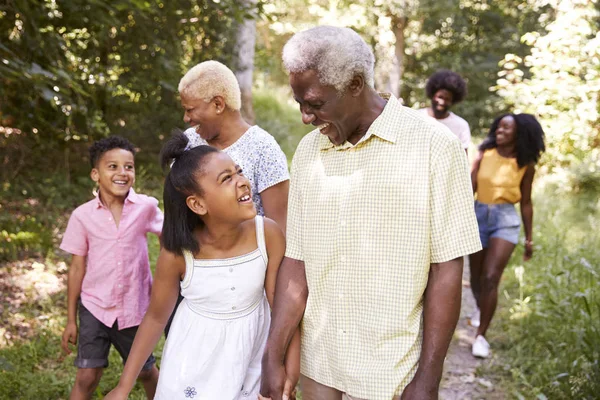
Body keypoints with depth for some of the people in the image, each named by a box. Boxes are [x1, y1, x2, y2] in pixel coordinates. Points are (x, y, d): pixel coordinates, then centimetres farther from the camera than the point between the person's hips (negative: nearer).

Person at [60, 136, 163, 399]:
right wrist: (71, 320, 1)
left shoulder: (147, 207, -11)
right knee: (86, 377, 1)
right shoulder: (83, 216, -8)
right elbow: (77, 267, -2)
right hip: (94, 307, 0)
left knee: (145, 371, 16)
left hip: (135, 308, 0)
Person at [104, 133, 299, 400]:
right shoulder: (178, 254, -21)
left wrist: (291, 372, -12)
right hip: (195, 365, -1)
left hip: (252, 359, 2)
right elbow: (156, 317, -7)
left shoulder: (268, 233, -21)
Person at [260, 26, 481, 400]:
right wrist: (273, 358, -3)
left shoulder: (433, 146, -12)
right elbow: (297, 262, 2)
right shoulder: (308, 151, 2)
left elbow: (446, 270, -11)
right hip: (317, 366, 4)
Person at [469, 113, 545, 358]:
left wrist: (529, 237, 9)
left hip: (506, 220, -2)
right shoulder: (484, 154, -1)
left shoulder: (526, 165, -1)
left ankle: (481, 335, -4)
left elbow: (525, 202, 7)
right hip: (479, 215, 2)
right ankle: (480, 308, 47)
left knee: (491, 278, -13)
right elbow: (470, 187, -3)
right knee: (476, 277, 15)